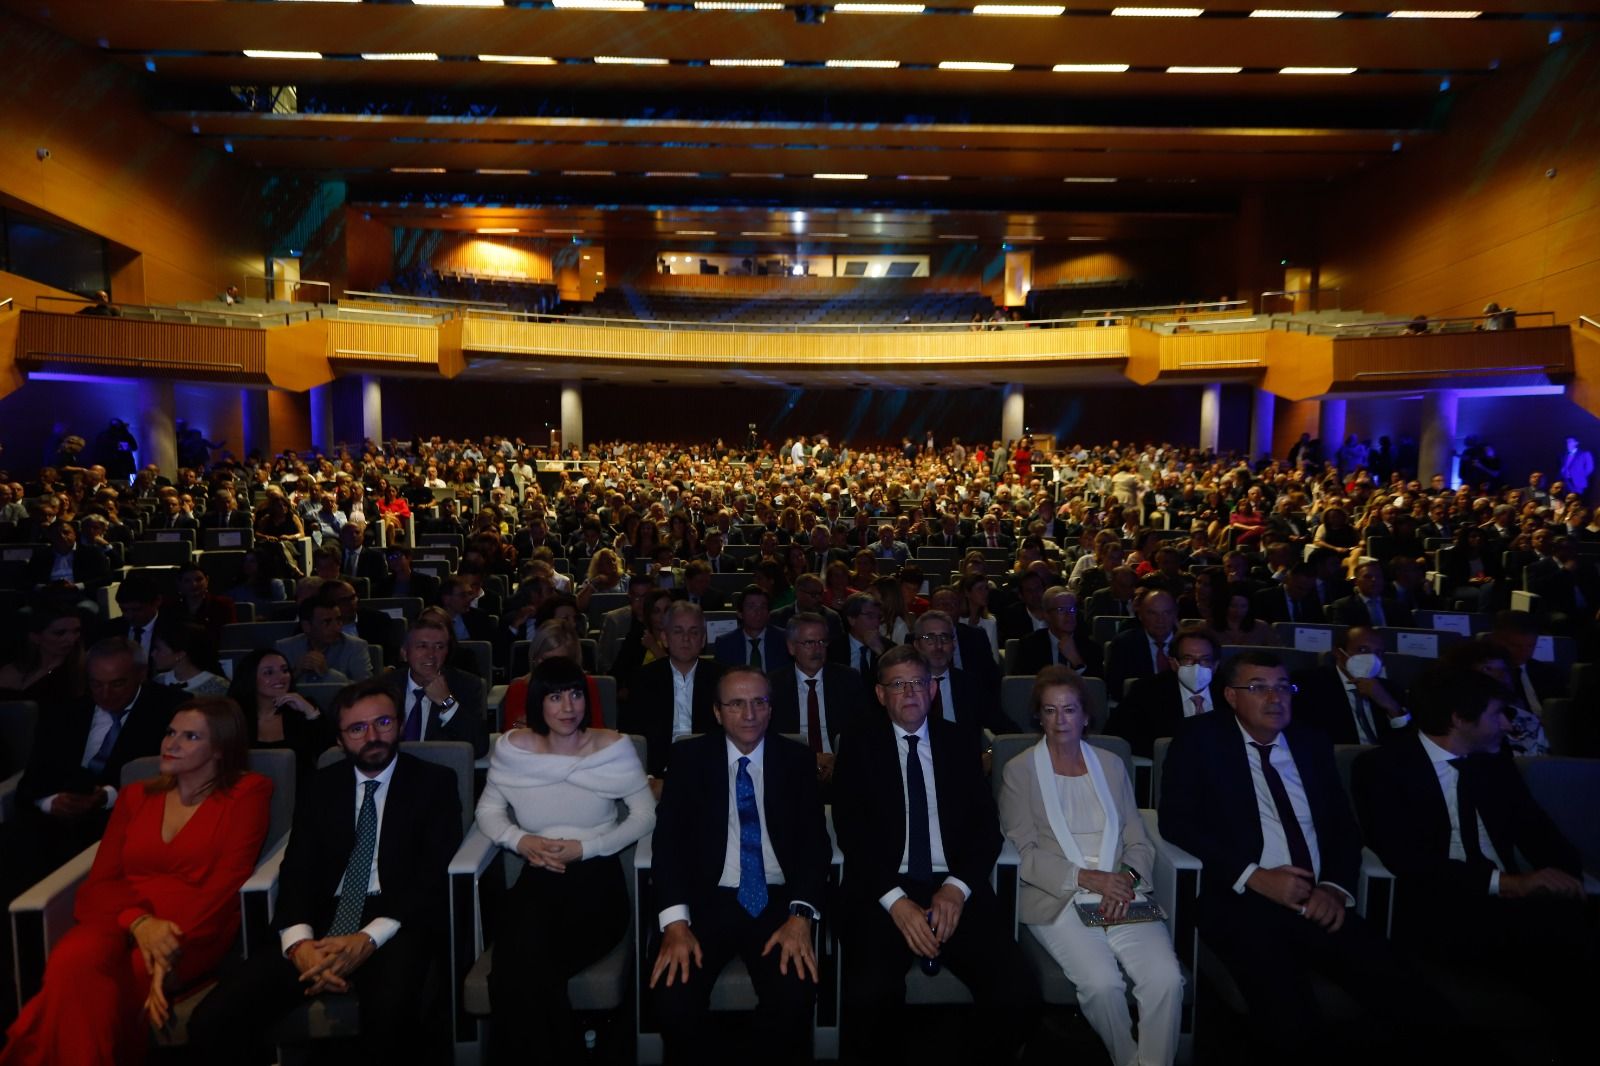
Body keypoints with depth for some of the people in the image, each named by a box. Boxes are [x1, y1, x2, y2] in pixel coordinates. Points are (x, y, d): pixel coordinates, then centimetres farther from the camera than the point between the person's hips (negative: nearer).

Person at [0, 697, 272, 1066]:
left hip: (198, 930, -4)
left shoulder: (248, 792, 5)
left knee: (98, 987, -32)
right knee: (71, 964, -31)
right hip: (123, 920, 4)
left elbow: (227, 882, -5)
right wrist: (139, 921, -13)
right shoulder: (135, 796, 19)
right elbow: (99, 881, 9)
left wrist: (175, 945, -20)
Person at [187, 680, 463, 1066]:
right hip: (323, 922, 4)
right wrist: (299, 943, -15)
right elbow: (297, 871, 6)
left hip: (397, 925, -3)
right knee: (212, 1022, -19)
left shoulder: (435, 782, 4)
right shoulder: (320, 786, 15)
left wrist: (370, 938, -20)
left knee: (390, 1016, -35)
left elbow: (435, 875, -5)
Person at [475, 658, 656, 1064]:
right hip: (537, 879, 2)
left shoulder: (614, 748, -3)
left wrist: (585, 847, -13)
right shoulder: (513, 748, 2)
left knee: (521, 970, -24)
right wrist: (519, 840, -9)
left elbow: (645, 815, -1)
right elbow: (488, 809, 12)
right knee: (523, 961, -28)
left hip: (597, 881, -2)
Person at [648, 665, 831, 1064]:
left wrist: (801, 914, -16)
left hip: (779, 901, 0)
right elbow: (668, 838, -2)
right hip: (709, 899, 0)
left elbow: (816, 840, 1)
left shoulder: (796, 760, 7)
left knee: (794, 998, -27)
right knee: (674, 998, -25)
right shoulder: (689, 757, 5)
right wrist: (675, 921, -17)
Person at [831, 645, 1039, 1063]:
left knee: (1018, 997, -20)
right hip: (883, 892, -2)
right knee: (870, 998, -29)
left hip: (955, 890, 2)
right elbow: (851, 832, -2)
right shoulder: (860, 747, 6)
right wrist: (895, 900, -15)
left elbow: (986, 825, 7)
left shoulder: (960, 742, 12)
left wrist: (957, 887, -10)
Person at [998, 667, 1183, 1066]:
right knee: (1102, 982, -26)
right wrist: (1086, 877, -14)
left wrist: (1126, 879, -9)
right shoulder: (1019, 771, 4)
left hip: (1121, 897, 3)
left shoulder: (1111, 765, 15)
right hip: (1058, 901, -3)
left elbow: (1138, 842, 12)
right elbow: (1025, 853, -3)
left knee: (1166, 978, -23)